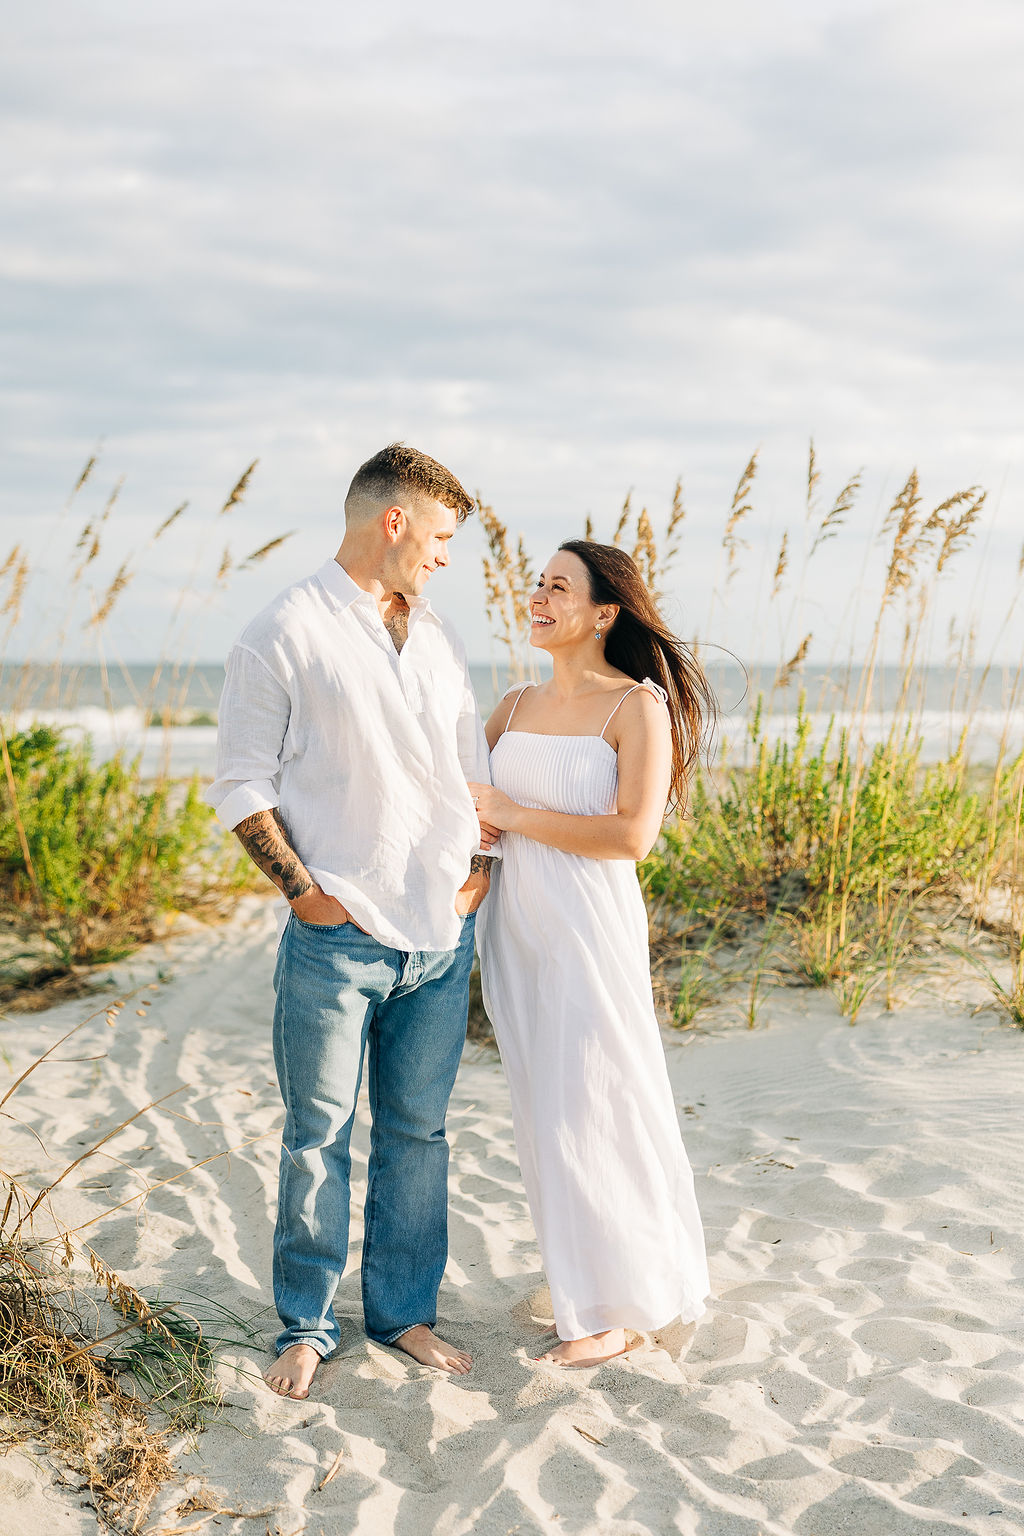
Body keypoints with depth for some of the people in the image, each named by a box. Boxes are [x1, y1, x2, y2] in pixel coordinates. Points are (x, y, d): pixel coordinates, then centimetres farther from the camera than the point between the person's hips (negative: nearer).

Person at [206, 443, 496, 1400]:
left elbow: (475, 771, 21)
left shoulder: (438, 642, 15)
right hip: (336, 938, -5)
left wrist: (477, 873, 7)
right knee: (317, 1136, 3)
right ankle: (305, 1325, 17)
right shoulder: (284, 636, -5)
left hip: (442, 938, 6)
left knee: (417, 1134, 11)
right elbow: (240, 786, -5)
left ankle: (404, 1312, 24)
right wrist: (304, 891, -12)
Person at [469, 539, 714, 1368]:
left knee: (588, 1113, 0)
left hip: (591, 929, -6)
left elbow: (632, 835, -18)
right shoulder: (516, 704, 10)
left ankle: (612, 1309, 15)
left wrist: (511, 813, -14)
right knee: (544, 1113, 13)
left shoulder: (640, 704, -9)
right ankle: (579, 1277, 29)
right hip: (514, 927, 7)